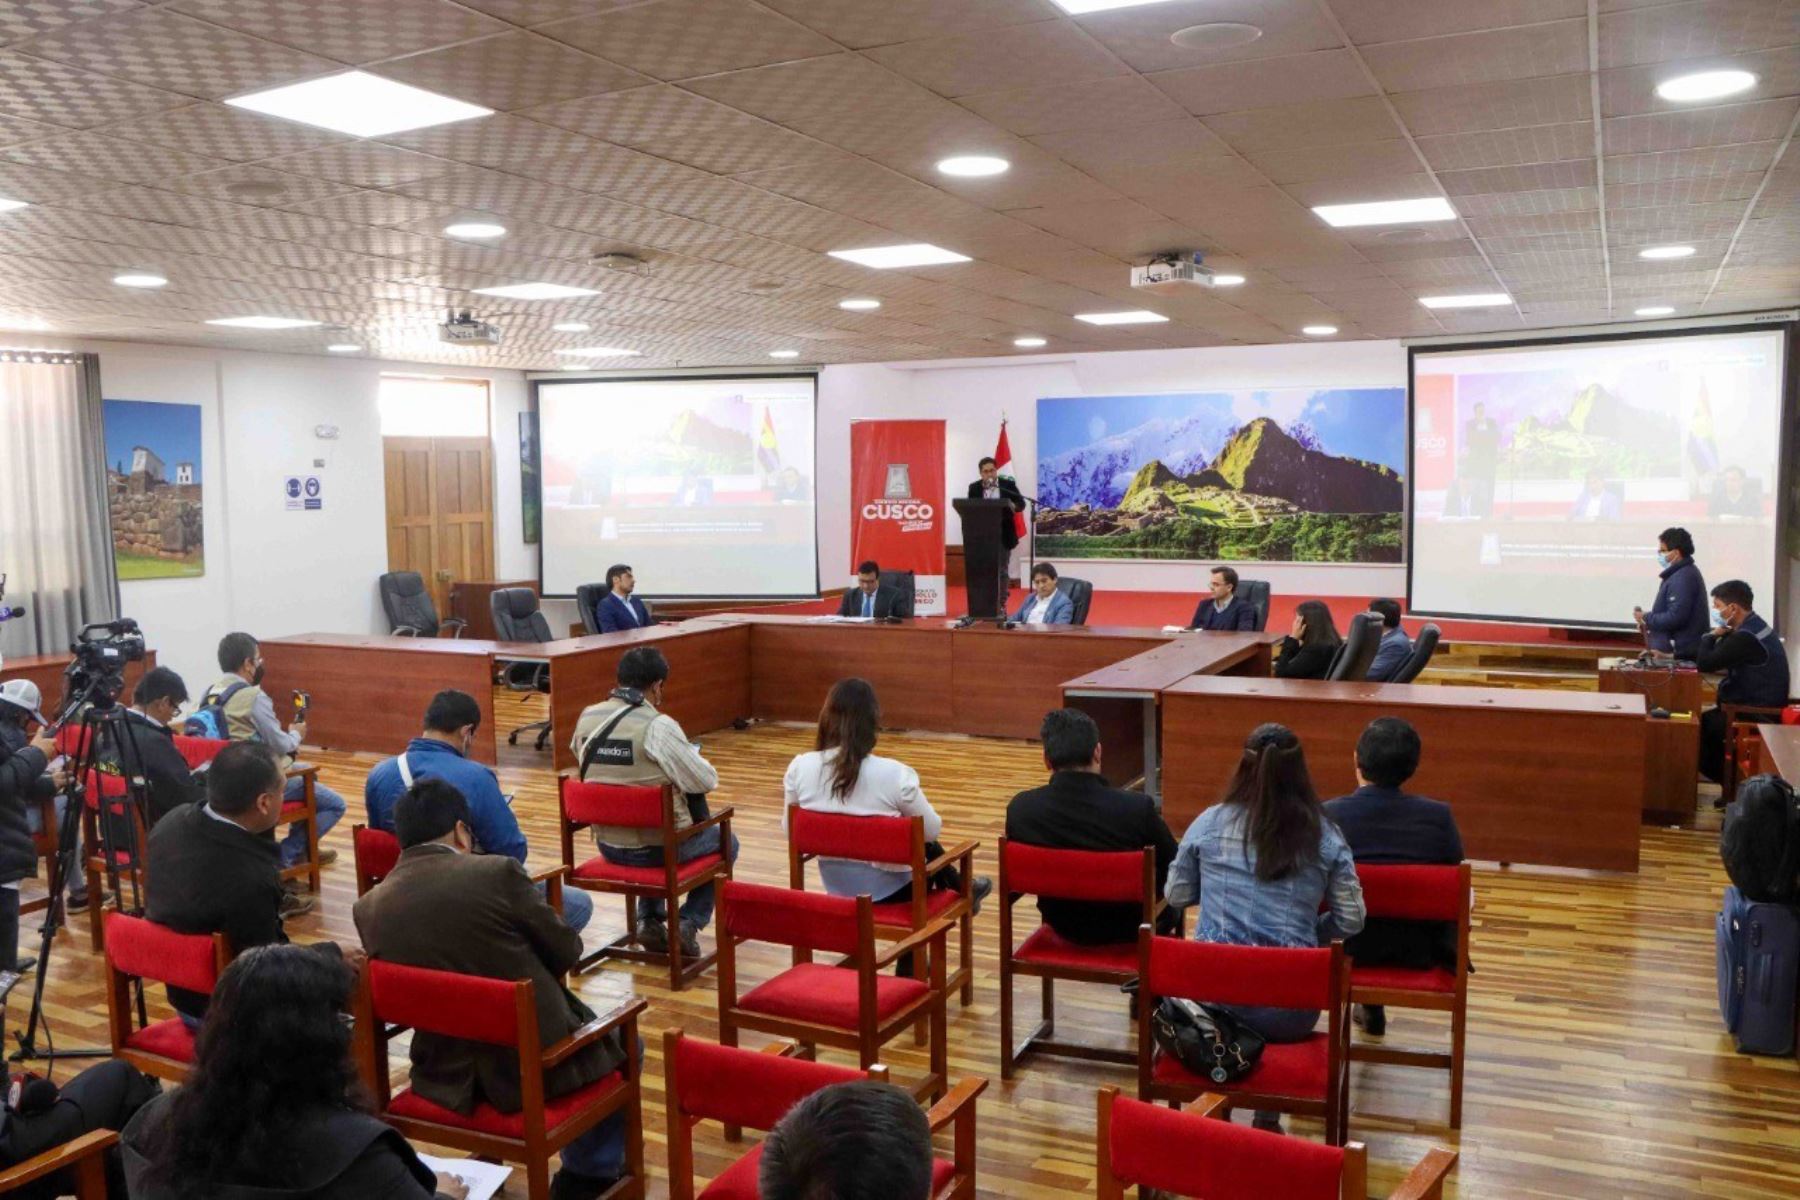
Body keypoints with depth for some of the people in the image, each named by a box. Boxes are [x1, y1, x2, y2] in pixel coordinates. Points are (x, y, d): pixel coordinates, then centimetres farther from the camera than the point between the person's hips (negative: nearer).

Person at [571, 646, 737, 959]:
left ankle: (649, 920, 27)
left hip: (607, 845, 5)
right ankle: (688, 921, 10)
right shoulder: (658, 725, -22)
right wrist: (691, 755, 6)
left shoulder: (586, 718, -5)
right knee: (725, 842, 23)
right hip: (661, 846, -5)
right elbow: (706, 781, -16)